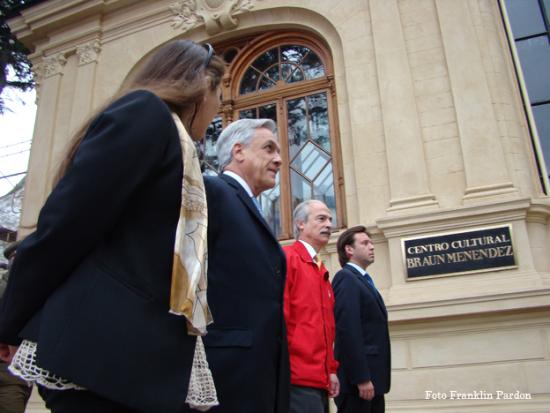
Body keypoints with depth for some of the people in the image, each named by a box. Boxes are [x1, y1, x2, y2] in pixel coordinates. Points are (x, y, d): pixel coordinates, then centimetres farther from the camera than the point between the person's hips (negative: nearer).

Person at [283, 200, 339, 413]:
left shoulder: (322, 271, 18)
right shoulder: (287, 258, -8)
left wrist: (331, 369, 15)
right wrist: (285, 371, -18)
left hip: (320, 379, 9)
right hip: (298, 379, -8)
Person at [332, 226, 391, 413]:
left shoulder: (364, 280, 19)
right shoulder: (346, 278, -11)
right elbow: (348, 332, -20)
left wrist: (371, 377, 16)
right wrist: (362, 378, -22)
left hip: (371, 377, 9)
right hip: (358, 380, -9)